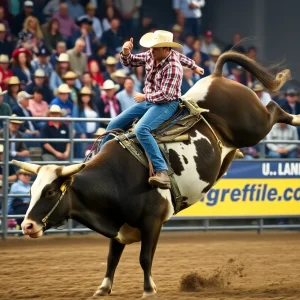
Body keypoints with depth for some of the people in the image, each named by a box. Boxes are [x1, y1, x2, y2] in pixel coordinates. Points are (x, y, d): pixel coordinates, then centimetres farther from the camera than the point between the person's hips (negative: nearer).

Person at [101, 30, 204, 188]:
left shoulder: (173, 67, -24)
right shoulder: (151, 55, -1)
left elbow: (165, 94, -25)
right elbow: (129, 62, 16)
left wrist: (144, 97, -14)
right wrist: (125, 52, -4)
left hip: (166, 104, -9)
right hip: (148, 102, 9)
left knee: (141, 130, -35)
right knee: (114, 125, 9)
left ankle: (162, 172, -43)